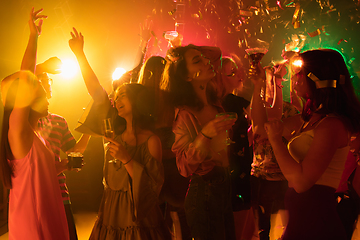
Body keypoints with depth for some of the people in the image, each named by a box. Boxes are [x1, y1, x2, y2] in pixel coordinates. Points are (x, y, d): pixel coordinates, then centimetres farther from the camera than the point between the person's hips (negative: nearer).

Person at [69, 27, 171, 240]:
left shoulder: (151, 140, -10)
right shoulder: (117, 132, 4)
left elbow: (153, 186, -15)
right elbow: (97, 91, 0)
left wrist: (127, 159, -23)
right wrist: (79, 54, -2)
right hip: (111, 218, 5)